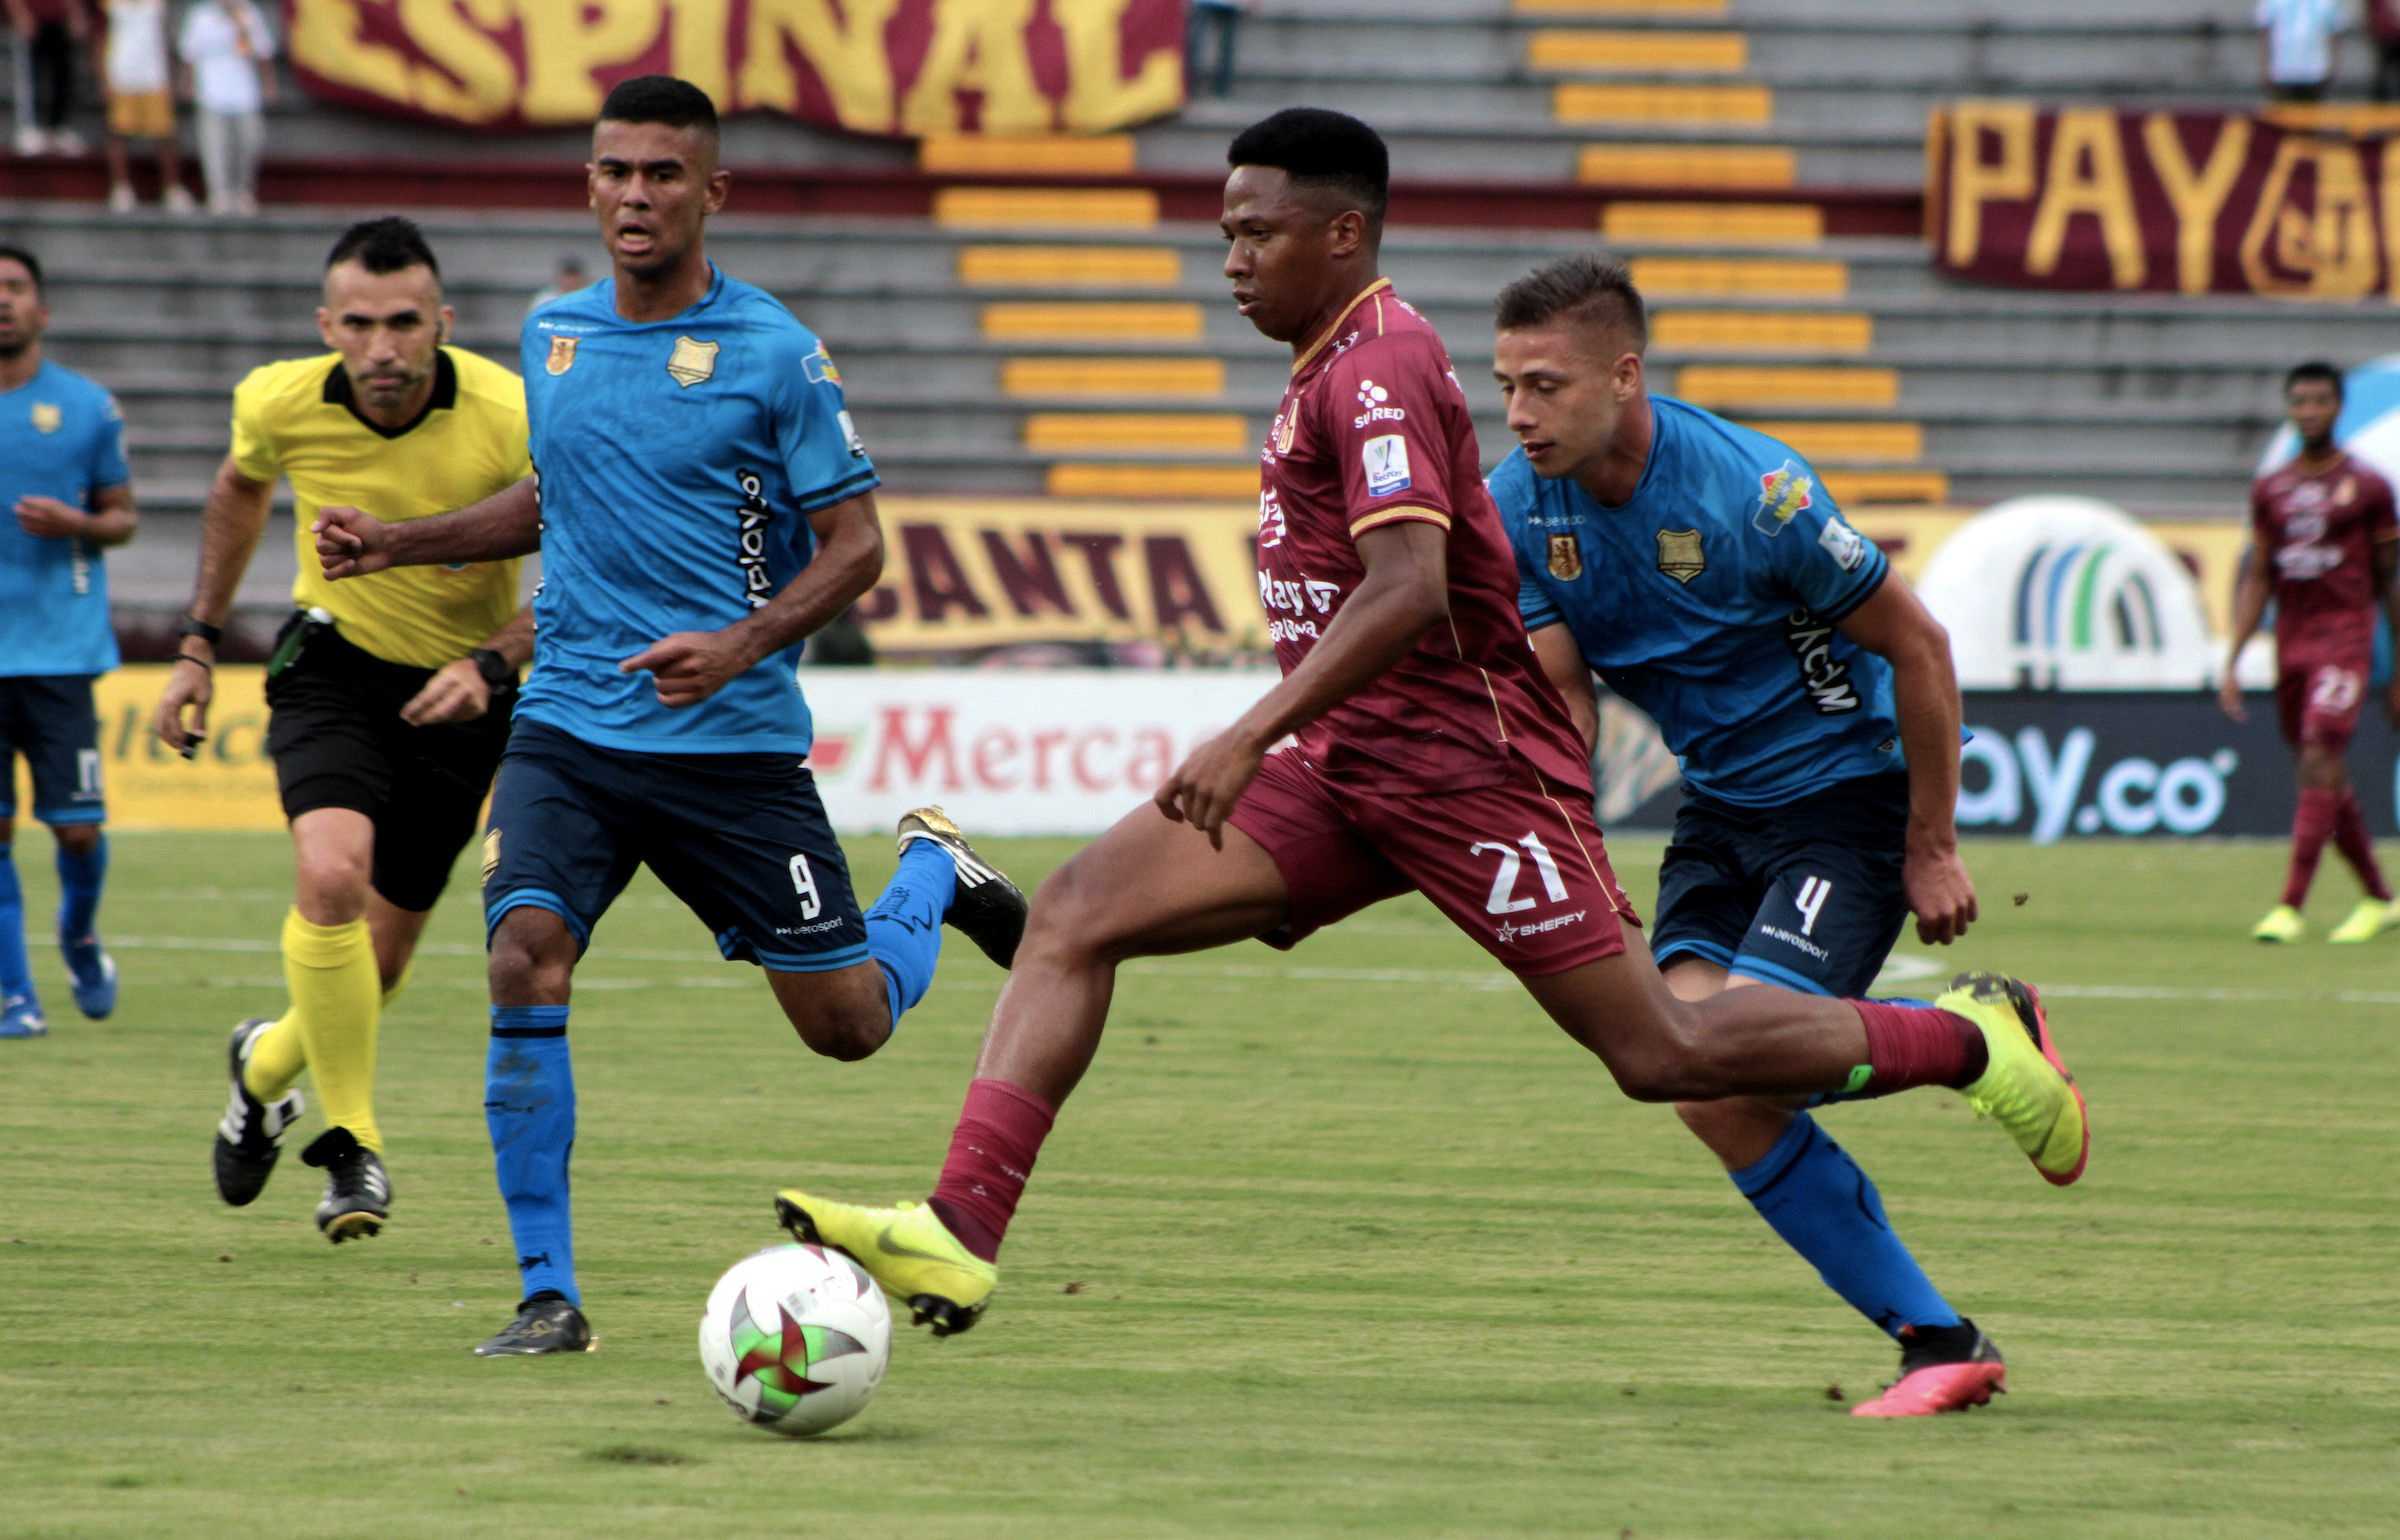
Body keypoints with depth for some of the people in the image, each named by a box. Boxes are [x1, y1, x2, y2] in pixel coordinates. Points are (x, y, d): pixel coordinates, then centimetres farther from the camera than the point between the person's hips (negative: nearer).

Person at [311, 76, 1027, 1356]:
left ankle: (933, 873, 40)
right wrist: (399, 544, 13)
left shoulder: (772, 354, -8)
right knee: (524, 956, -21)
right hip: (569, 725, 3)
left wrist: (742, 644, -21)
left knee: (847, 1023, 5)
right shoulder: (552, 334, 8)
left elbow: (855, 543, -5)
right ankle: (547, 1293, -14)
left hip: (733, 742, -3)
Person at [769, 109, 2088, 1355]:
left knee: (1662, 1057, -6)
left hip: (1461, 765, -9)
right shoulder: (1339, 367, 15)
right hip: (1347, 775, 10)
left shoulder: (1377, 370, -15)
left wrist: (1253, 736, -34)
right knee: (1075, 912, -8)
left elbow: (1410, 590, -28)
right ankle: (960, 1234, -18)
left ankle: (1971, 1038, 15)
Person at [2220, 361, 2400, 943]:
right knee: (2330, 783, 9)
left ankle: (2291, 907, -21)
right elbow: (2257, 579, 14)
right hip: (2290, 643, 5)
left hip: (2346, 638, -5)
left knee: (2319, 763, -17)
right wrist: (2232, 661, 6)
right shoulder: (2269, 490, 12)